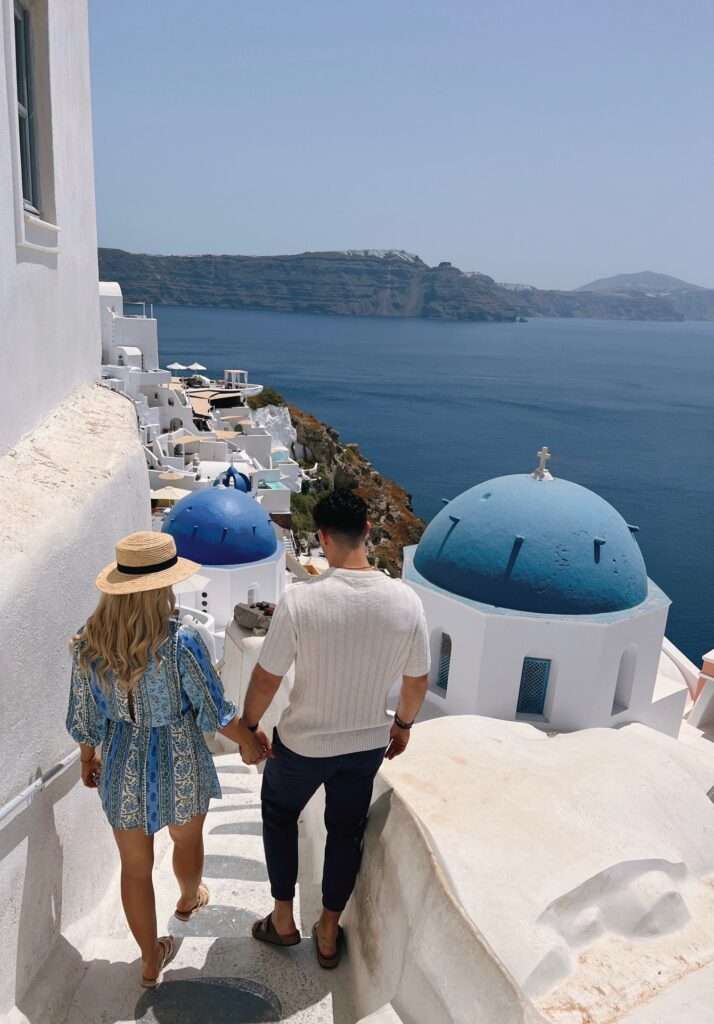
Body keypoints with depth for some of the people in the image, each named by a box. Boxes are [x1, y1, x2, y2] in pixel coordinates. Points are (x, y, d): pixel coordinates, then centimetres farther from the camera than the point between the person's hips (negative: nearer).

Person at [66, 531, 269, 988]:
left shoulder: (88, 642, -14)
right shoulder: (181, 642, -28)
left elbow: (84, 718, -2)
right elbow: (215, 711, -17)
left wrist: (88, 759, 17)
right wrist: (250, 741, 1)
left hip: (121, 767, 3)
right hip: (179, 766, -2)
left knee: (135, 866, 21)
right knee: (188, 839, 30)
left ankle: (151, 960, 41)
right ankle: (189, 899, 60)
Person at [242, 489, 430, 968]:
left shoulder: (301, 599, -27)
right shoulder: (406, 601, -17)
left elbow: (266, 679, -17)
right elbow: (418, 682, -4)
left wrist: (248, 728, 1)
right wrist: (403, 724, 15)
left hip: (303, 742, -2)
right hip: (368, 742, 3)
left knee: (279, 813, 27)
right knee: (347, 831, 25)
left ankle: (283, 919, 40)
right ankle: (329, 933, 42)